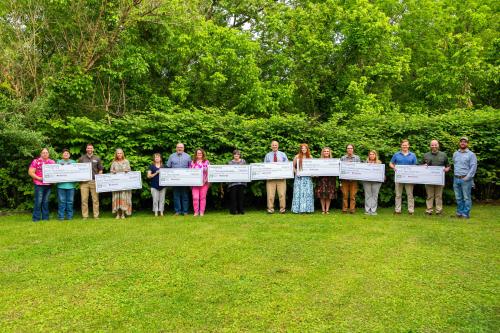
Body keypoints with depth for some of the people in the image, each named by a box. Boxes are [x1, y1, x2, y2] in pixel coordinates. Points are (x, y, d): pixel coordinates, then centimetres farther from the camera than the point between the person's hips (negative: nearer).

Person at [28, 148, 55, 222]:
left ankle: (45, 218, 15)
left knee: (46, 202, 9)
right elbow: (30, 172, -4)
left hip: (48, 184, 4)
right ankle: (36, 218, 4)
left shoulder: (52, 162, 11)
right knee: (38, 201, -4)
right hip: (39, 184, -3)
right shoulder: (36, 161, 0)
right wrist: (38, 178, -13)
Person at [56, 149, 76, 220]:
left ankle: (69, 216, 9)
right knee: (62, 201, -1)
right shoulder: (58, 162, 12)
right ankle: (61, 216, 5)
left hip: (71, 184, 1)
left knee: (70, 201, 2)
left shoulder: (73, 162, 15)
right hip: (61, 184, -1)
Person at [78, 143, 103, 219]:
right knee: (84, 199, -1)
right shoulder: (81, 159, 10)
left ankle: (96, 216, 6)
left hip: (94, 181, 0)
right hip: (84, 182, 0)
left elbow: (100, 170, 11)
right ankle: (85, 216, 6)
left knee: (95, 199, 0)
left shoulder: (97, 159, 11)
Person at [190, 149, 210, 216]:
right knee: (195, 198, -6)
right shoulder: (193, 162, 10)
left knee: (203, 197, 2)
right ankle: (196, 211, 2)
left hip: (204, 182, -1)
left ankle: (202, 212, 9)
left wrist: (209, 181, -3)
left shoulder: (206, 162, 7)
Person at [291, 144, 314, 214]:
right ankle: (298, 209, 0)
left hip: (307, 177, 2)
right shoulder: (297, 157, 4)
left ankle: (307, 208, 6)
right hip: (299, 177, -2)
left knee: (308, 192, 0)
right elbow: (293, 166, 6)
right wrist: (296, 172, -8)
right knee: (299, 192, -4)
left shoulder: (310, 157, 10)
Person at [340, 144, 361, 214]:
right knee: (345, 195, 1)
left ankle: (352, 209, 6)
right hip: (345, 179, 0)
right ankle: (344, 209, 7)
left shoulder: (357, 158, 9)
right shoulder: (343, 158, 9)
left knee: (353, 195, 0)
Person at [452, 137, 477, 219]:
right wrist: (455, 174, 10)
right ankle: (459, 212, 18)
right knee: (458, 197, 10)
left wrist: (467, 177, -14)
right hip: (456, 178, 5)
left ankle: (466, 214, 3)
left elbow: (473, 167, -7)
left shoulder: (471, 154, -1)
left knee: (466, 197, -2)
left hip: (466, 179, -5)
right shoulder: (455, 154, 14)